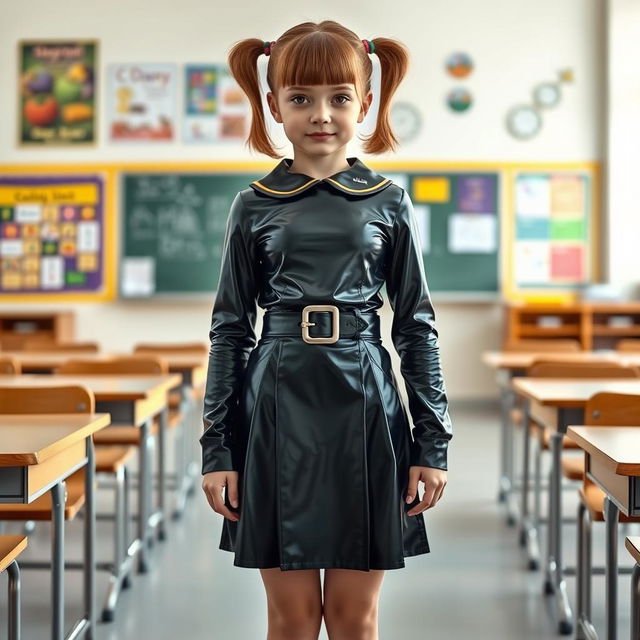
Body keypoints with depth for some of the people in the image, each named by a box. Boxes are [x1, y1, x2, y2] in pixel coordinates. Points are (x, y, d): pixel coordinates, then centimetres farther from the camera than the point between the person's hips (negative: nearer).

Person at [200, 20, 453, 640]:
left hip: (364, 406, 0)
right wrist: (217, 448, 1)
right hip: (276, 408, 0)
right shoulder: (254, 205, 3)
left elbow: (417, 325, 6)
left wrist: (432, 442, 2)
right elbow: (229, 328, 5)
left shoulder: (389, 203, 4)